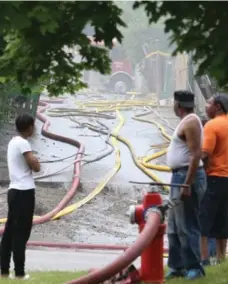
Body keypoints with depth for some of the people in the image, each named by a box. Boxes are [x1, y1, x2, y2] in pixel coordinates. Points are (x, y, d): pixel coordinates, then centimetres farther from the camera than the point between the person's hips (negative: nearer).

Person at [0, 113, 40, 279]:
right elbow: (36, 167, -16)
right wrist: (36, 161, 2)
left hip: (14, 191, 9)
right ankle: (19, 272, -5)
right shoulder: (23, 143, -14)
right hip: (24, 192, -9)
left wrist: (32, 161, 5)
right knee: (21, 233, -7)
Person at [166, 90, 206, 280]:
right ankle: (177, 266, 20)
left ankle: (194, 267, -3)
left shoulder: (190, 122, -14)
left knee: (187, 226, -8)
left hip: (187, 177, -11)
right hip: (180, 177, 11)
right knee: (174, 227, 14)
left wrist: (187, 184, -25)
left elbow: (196, 154, -21)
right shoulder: (186, 122, 17)